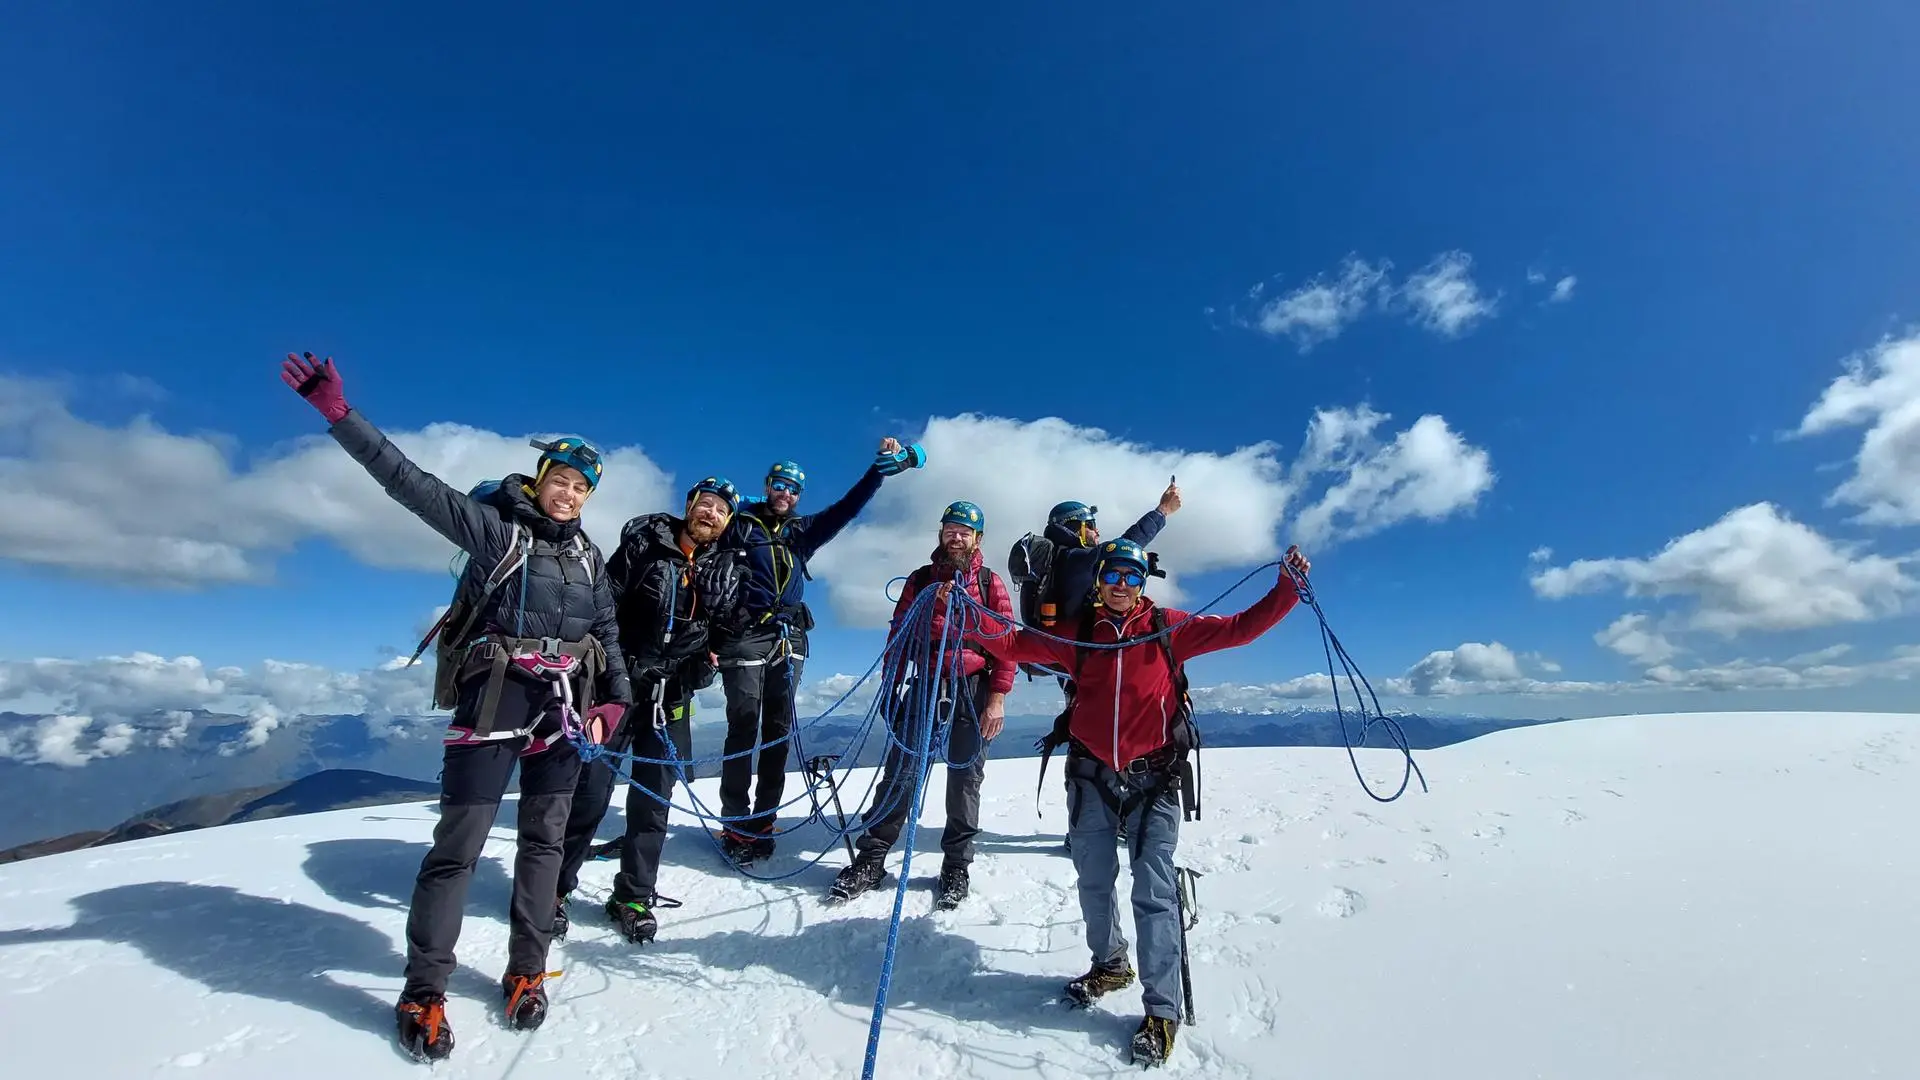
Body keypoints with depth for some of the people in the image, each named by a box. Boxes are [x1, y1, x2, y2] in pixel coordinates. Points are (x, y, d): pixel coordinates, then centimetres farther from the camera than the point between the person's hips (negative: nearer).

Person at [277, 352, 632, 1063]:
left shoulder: (588, 556, 11)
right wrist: (337, 413, -22)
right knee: (459, 844, -1)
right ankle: (424, 990, 17)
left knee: (544, 841, 11)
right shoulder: (492, 526, -3)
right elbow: (410, 482, -13)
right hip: (496, 698, -4)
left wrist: (614, 699, 3)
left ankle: (526, 972, 26)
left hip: (564, 706, 5)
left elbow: (607, 632, 13)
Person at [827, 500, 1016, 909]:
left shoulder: (990, 583, 6)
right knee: (900, 771, -2)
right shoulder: (920, 579, 11)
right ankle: (870, 858, 10)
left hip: (974, 690, -1)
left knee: (965, 778, 7)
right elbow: (898, 633, 11)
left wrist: (997, 697, -8)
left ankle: (956, 866, 21)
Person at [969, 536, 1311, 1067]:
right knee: (1093, 880, 17)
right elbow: (1012, 642, 0)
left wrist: (1287, 588, -13)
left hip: (1153, 777, -2)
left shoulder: (1170, 627, -1)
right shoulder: (1077, 634, 2)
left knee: (1153, 891, -1)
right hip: (1091, 774, 3)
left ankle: (1161, 1011, 13)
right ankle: (1110, 965, 41)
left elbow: (1240, 628, -3)